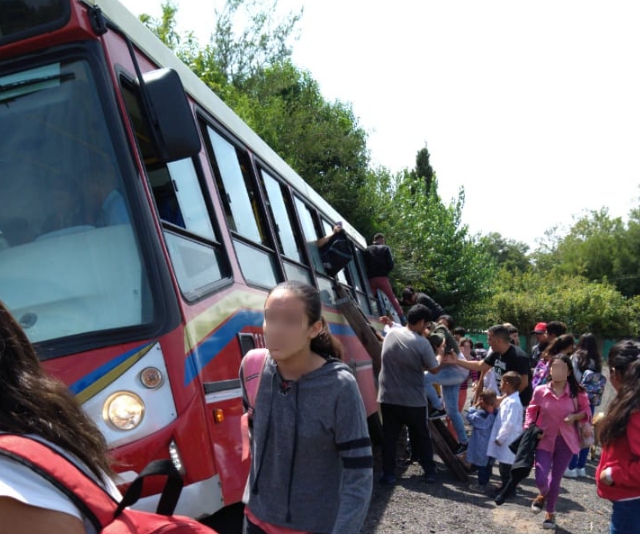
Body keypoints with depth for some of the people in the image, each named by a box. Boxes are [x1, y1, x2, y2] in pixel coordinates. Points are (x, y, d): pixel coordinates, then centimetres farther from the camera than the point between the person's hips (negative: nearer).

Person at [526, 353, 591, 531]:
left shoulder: (576, 392, -10)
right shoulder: (540, 391, -9)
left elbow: (587, 411, 3)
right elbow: (531, 411, 7)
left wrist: (575, 416, -16)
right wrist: (528, 429, -4)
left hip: (566, 441, 0)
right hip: (545, 439, 0)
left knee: (556, 479, 10)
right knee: (540, 479, -8)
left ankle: (550, 513, 35)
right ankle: (543, 495, 31)